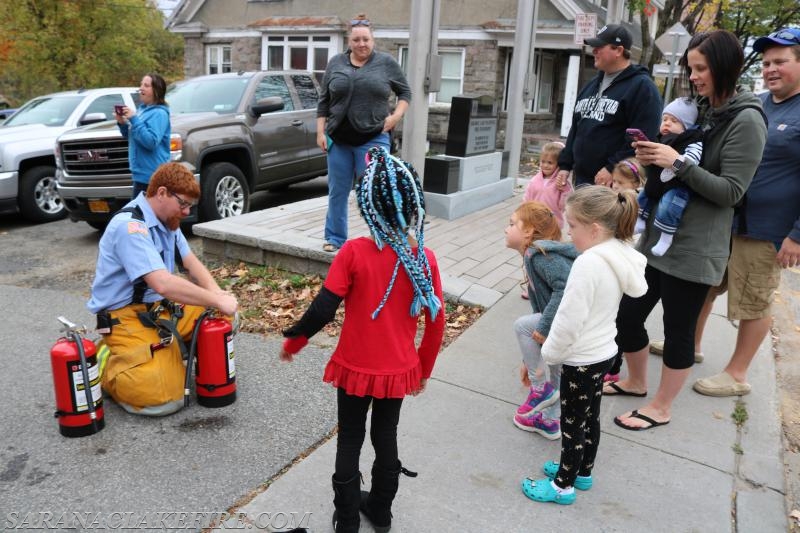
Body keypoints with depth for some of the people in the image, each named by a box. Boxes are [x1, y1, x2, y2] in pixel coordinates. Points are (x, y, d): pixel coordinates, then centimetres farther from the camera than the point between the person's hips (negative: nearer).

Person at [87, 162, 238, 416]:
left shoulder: (166, 219, 6)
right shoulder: (130, 226, -23)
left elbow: (190, 262, 11)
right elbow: (163, 284, -34)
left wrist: (216, 292, -9)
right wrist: (217, 301, -27)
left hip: (162, 309, 9)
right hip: (126, 318, -9)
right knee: (164, 399, -22)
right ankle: (104, 366, 3)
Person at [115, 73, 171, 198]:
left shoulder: (159, 113, -14)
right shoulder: (142, 109, 14)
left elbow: (151, 142, -24)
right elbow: (132, 136, 23)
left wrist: (134, 119, -22)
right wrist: (122, 123, 4)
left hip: (152, 175, -10)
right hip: (141, 172, 10)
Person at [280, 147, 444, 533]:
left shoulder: (354, 252, -21)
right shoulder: (425, 258, -12)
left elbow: (323, 309, -19)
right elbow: (436, 321, -5)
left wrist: (293, 342, 0)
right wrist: (424, 369, 10)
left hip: (356, 368, -2)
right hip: (399, 370, 3)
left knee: (349, 442, 17)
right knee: (386, 437, 22)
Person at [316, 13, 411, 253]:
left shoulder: (386, 63, 1)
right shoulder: (335, 63, 7)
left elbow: (405, 92, 9)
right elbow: (324, 101, 9)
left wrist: (396, 116, -6)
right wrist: (321, 132, 3)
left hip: (373, 139, -2)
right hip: (338, 139, 3)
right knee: (337, 192, 8)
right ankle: (335, 239, 19)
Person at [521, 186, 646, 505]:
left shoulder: (588, 263, -29)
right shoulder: (619, 255, 0)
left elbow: (570, 319, -26)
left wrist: (548, 354, -11)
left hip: (581, 359, -9)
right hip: (603, 351, 9)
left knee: (573, 423, 8)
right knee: (590, 416, 23)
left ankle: (564, 485, 25)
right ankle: (583, 471, 41)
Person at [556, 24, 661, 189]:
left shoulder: (641, 86, -8)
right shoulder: (592, 84, 19)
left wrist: (613, 169, -22)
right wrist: (565, 164, 14)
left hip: (614, 183, -8)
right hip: (581, 180, 8)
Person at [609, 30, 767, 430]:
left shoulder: (746, 121, -11)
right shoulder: (699, 109, 12)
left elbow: (731, 191, -16)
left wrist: (677, 162, -23)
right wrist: (656, 154, -2)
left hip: (694, 248, -7)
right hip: (657, 235, 7)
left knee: (679, 329, 5)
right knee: (627, 314, 10)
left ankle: (661, 408, 23)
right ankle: (636, 382, 34)